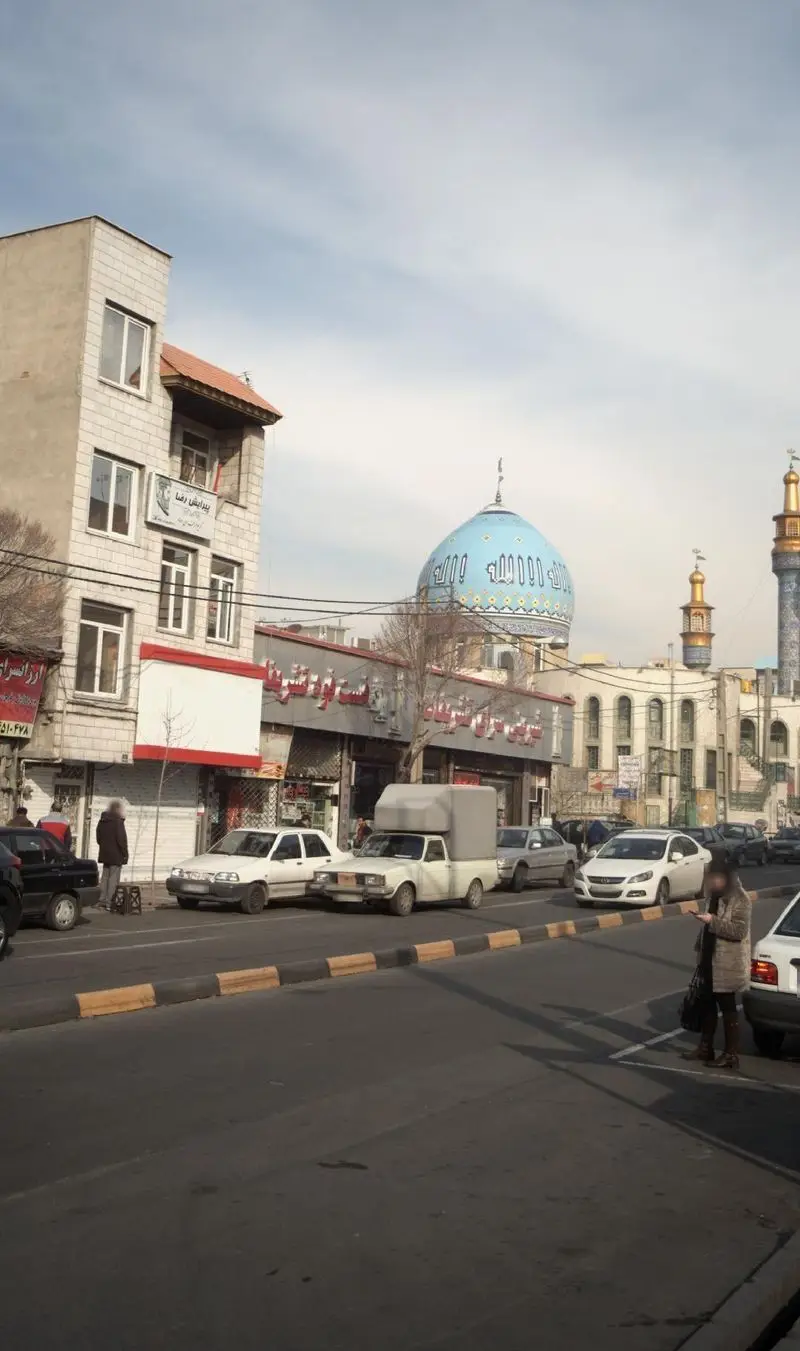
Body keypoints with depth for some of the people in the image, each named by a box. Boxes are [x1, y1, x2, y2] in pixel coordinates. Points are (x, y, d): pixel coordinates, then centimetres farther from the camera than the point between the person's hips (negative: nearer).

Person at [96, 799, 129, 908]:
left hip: (105, 853, 8)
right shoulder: (118, 821, -16)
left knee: (105, 877, 15)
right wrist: (125, 853, -11)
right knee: (113, 879, -5)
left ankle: (102, 900, 18)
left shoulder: (102, 821, 9)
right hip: (116, 855, -8)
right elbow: (121, 839, -18)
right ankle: (109, 902, -7)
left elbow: (99, 837, 16)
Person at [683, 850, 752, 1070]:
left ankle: (731, 1055, 7)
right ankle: (705, 1047, 24)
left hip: (727, 965, -8)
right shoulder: (716, 896, 11)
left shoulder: (739, 899, -16)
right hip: (710, 960, 8)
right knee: (708, 1004, 14)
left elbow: (739, 930, -24)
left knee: (727, 1007, -1)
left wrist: (712, 921, -26)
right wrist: (700, 948, 17)